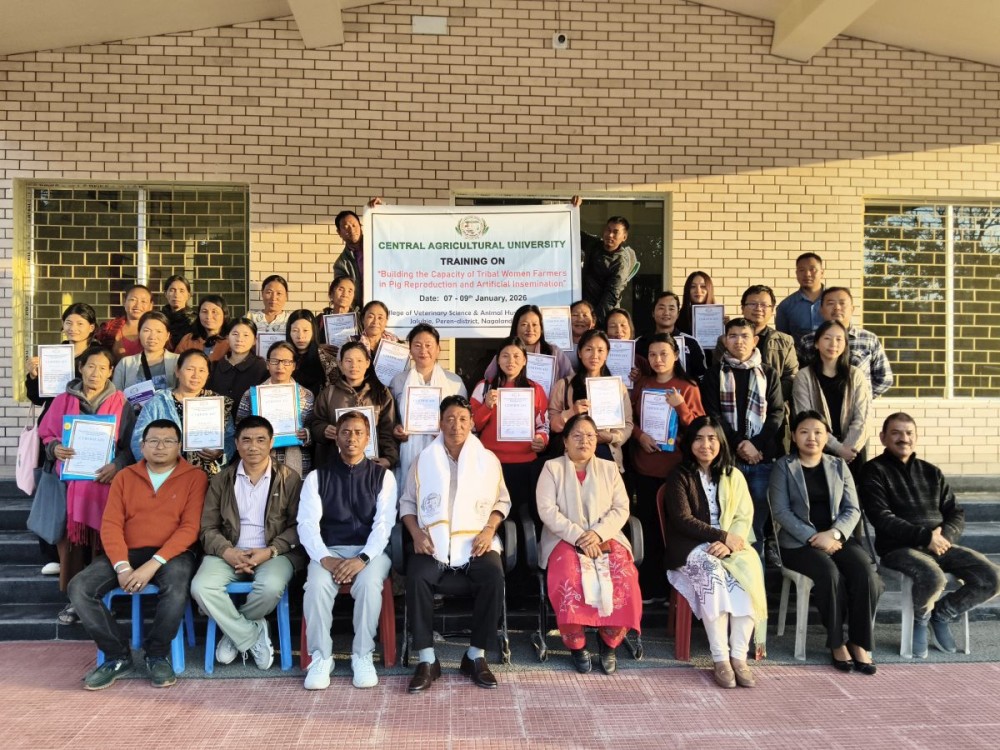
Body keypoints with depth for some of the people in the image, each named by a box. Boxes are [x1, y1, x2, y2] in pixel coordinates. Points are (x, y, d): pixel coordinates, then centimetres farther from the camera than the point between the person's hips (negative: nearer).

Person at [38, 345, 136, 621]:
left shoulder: (120, 403, 4)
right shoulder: (63, 400, 9)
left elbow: (131, 444, 3)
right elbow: (46, 435, 12)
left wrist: (118, 464, -14)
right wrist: (55, 448, -9)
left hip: (104, 481, -1)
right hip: (70, 480, 1)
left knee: (102, 540, -2)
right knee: (72, 537, 0)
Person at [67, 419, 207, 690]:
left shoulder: (194, 477, 1)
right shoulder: (125, 477, 11)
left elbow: (190, 528, -8)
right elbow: (111, 525, 2)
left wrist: (153, 564, -19)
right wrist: (122, 566, -14)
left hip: (172, 553, -4)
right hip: (128, 552, 4)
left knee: (176, 588, -36)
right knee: (79, 588, -19)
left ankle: (157, 654, -9)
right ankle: (118, 656, -4)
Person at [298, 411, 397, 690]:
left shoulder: (383, 476, 7)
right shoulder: (317, 477, 9)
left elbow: (384, 523, -4)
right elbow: (307, 523, -1)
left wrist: (363, 558, -20)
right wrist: (325, 558, -19)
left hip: (370, 551, -1)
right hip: (330, 551, 1)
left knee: (369, 583, -33)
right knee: (317, 585, -31)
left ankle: (362, 656, -17)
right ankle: (321, 657, -15)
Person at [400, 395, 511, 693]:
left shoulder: (488, 459, 9)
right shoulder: (423, 460, 9)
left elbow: (502, 501, 12)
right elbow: (407, 502, 11)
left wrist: (489, 529, -6)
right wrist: (417, 533, -6)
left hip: (475, 540, 0)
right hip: (433, 542, 0)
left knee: (493, 576, -30)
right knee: (417, 577, -31)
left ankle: (476, 656, -15)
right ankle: (427, 660, -20)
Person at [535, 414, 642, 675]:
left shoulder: (609, 469, 14)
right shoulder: (552, 468, 6)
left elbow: (621, 509, 6)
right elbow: (547, 510, -6)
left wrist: (598, 533, -13)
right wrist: (578, 537, -17)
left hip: (605, 538, 2)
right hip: (565, 539, -2)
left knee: (623, 577, -28)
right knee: (569, 578, -34)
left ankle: (609, 640, -6)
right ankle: (576, 644, -12)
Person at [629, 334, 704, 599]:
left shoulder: (688, 388, -1)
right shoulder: (642, 385, 9)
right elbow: (629, 418, 10)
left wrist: (680, 406, -19)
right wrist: (639, 435, -9)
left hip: (675, 468, -3)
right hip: (644, 467, 3)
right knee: (648, 525, 6)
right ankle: (650, 585, 16)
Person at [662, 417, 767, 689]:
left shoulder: (733, 476, 14)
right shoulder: (679, 477, 3)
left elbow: (744, 517, 5)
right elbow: (682, 520, -8)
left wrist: (728, 542, -15)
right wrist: (722, 535, -16)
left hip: (730, 545, 3)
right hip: (691, 548, -3)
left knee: (749, 572, -30)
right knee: (711, 569, -35)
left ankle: (739, 656, -26)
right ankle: (720, 659, -31)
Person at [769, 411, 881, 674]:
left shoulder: (838, 465, 15)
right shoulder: (783, 467, 4)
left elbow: (852, 509, 7)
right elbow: (780, 511, -5)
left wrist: (834, 533, -12)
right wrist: (813, 537, -15)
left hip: (837, 537, 3)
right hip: (799, 541, -3)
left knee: (865, 571, -26)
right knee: (830, 573, -32)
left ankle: (859, 642, -14)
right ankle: (836, 643, -15)